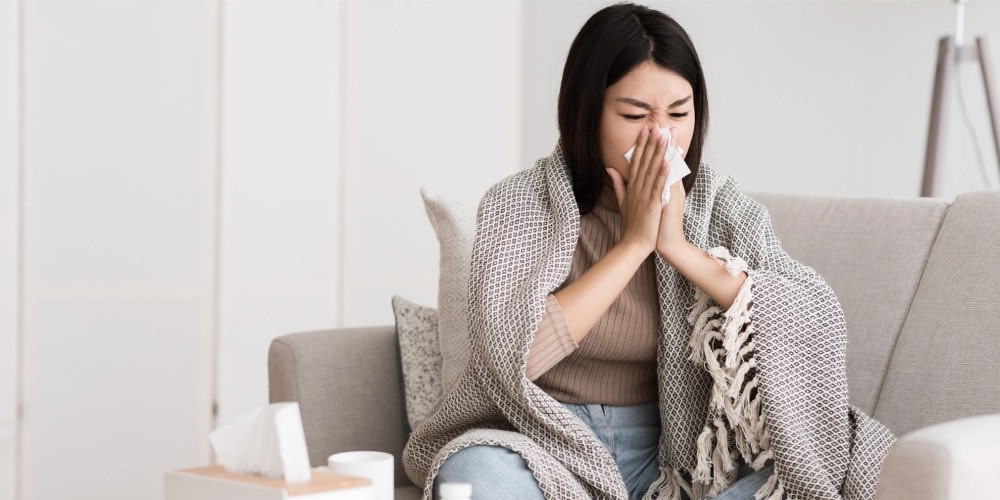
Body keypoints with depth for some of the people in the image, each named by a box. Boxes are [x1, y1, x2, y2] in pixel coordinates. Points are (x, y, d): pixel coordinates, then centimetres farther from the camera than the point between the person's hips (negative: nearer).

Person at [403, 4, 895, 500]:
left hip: (666, 447, 3)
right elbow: (512, 352, -23)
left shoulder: (715, 204, -1)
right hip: (548, 445, -3)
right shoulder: (519, 203, -8)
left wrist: (680, 247, -21)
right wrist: (634, 242, -21)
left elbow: (818, 323, -14)